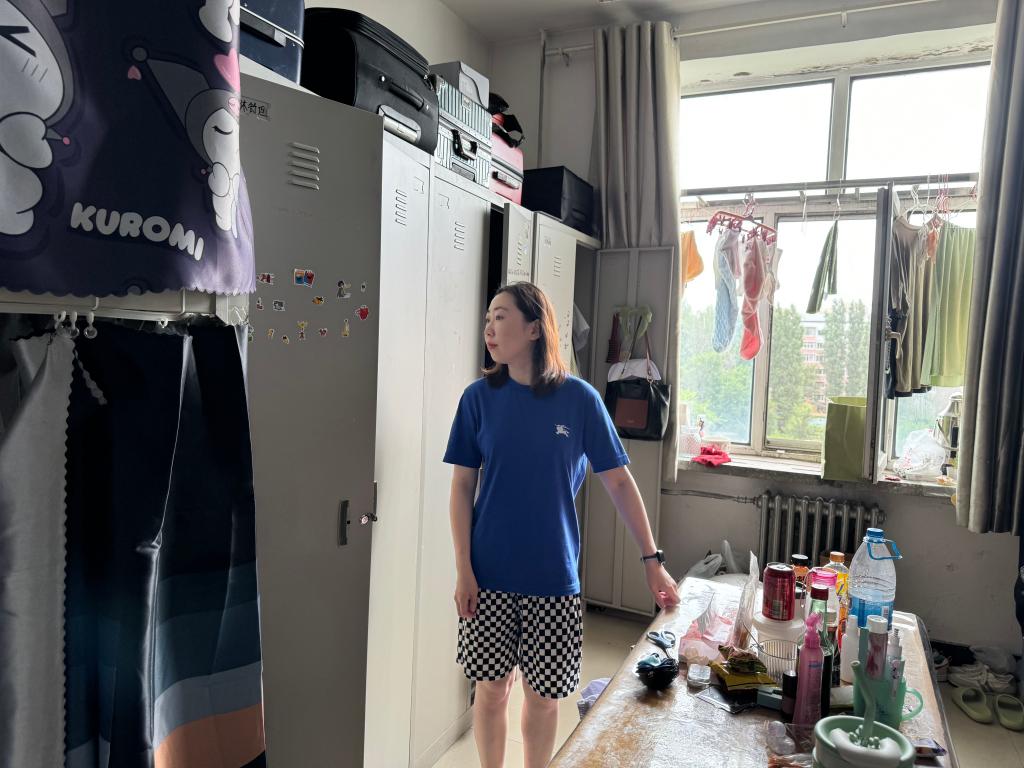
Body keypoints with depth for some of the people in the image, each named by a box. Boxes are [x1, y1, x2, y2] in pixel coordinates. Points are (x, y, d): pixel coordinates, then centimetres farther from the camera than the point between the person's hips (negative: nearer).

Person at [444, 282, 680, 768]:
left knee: (543, 695, 12)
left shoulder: (579, 398, -6)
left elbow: (618, 482, -1)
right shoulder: (479, 397, -4)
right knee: (491, 687, 12)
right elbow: (462, 485, -1)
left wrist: (652, 561, -3)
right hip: (490, 574, 1)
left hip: (553, 576, 0)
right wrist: (463, 569, -6)